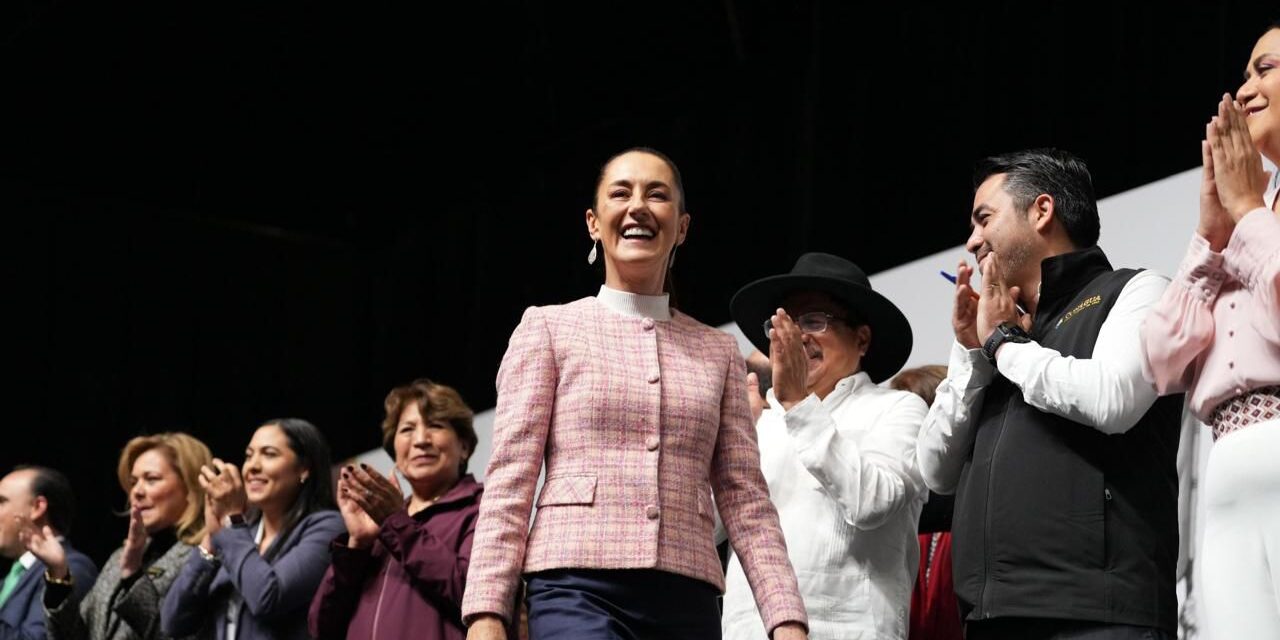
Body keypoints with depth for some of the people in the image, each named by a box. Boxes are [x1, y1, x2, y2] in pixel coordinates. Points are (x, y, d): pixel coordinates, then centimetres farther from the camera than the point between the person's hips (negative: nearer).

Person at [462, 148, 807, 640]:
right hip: (577, 588, -4)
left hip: (687, 599, 4)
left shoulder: (717, 352, 17)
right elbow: (509, 480, 2)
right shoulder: (549, 329, 9)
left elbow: (745, 497, 13)